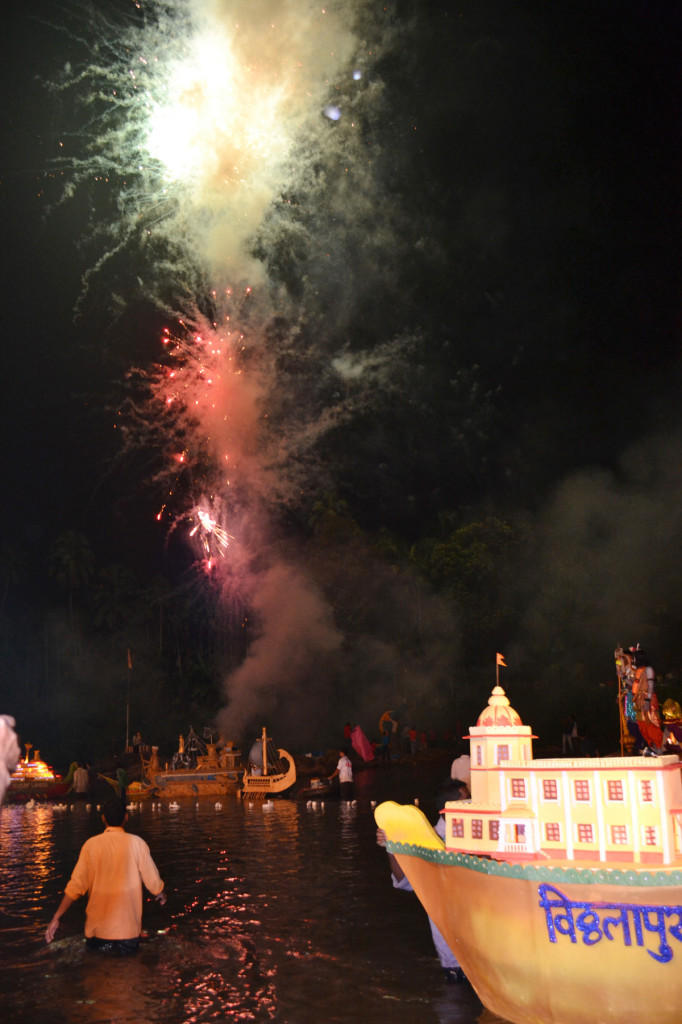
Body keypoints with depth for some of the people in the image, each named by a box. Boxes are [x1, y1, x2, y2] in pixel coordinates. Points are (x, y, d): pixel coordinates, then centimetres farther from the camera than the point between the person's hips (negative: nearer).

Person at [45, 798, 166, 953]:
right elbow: (153, 882, -1)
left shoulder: (91, 844, -4)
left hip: (97, 931, 1)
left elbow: (76, 886, -8)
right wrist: (161, 895, 20)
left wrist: (56, 918, 0)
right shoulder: (137, 843, -7)